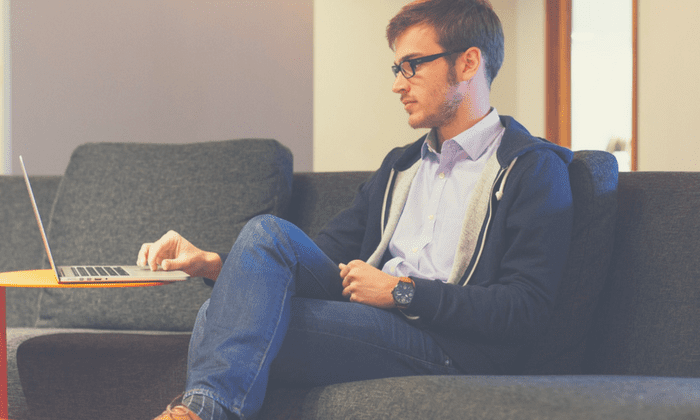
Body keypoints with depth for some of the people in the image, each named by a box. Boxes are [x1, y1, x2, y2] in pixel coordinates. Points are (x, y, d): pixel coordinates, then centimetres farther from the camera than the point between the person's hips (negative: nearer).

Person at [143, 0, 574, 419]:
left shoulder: (535, 169, 0)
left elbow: (526, 309, -12)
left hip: (449, 348, -7)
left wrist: (403, 291, -12)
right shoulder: (399, 166, 25)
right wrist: (216, 264, 2)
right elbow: (324, 258, 19)